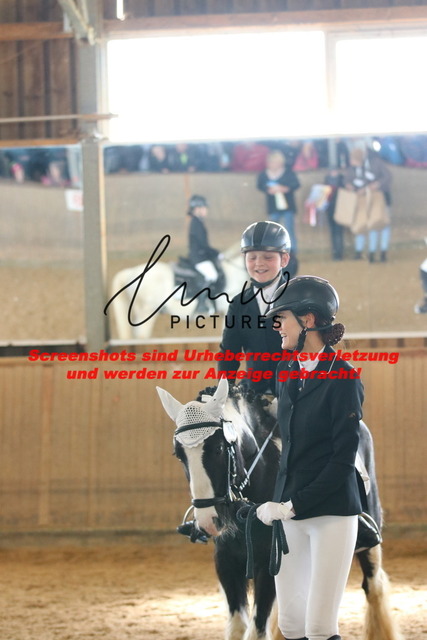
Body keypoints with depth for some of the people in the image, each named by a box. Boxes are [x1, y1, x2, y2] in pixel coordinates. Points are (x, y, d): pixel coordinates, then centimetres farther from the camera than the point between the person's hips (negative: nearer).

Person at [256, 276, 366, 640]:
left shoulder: (342, 377, -10)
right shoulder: (286, 373, 10)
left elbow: (344, 457, -13)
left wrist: (295, 504, -16)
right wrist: (281, 503, 5)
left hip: (332, 510, -6)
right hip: (290, 511, 6)